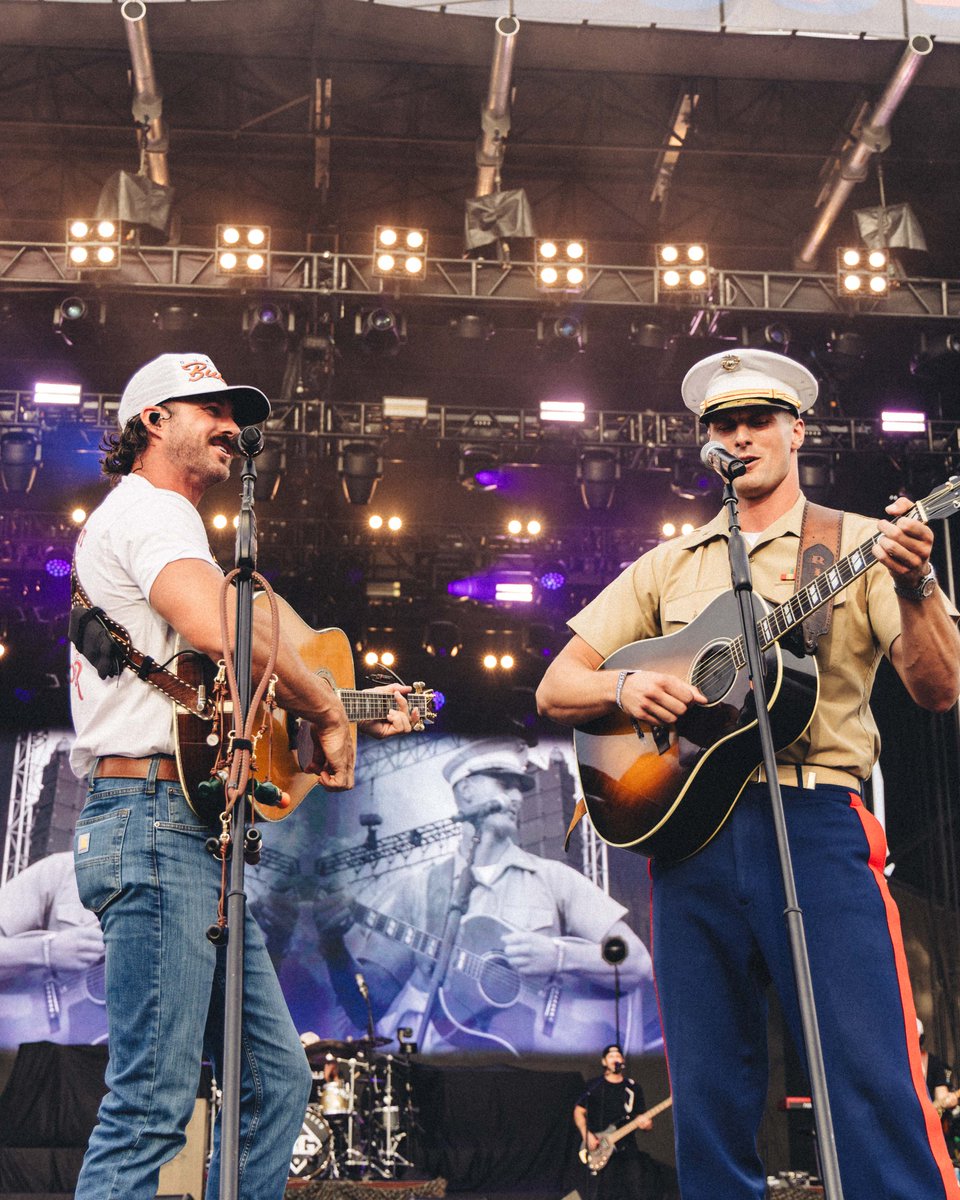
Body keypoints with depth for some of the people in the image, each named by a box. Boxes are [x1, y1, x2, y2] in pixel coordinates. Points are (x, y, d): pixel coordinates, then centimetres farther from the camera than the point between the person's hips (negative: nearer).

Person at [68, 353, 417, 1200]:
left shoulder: (163, 520, 29)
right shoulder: (150, 508, -4)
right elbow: (217, 628, -25)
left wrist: (357, 718, 20)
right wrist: (328, 708, -12)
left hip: (194, 832, 11)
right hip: (157, 820, -11)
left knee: (278, 1082, 10)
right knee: (151, 1106, -10)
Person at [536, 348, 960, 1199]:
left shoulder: (861, 545, 8)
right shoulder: (667, 567, 17)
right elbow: (555, 690, 16)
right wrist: (624, 688, -5)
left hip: (816, 821, -3)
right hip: (690, 825, 3)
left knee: (875, 1082, -10)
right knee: (710, 1100, 7)